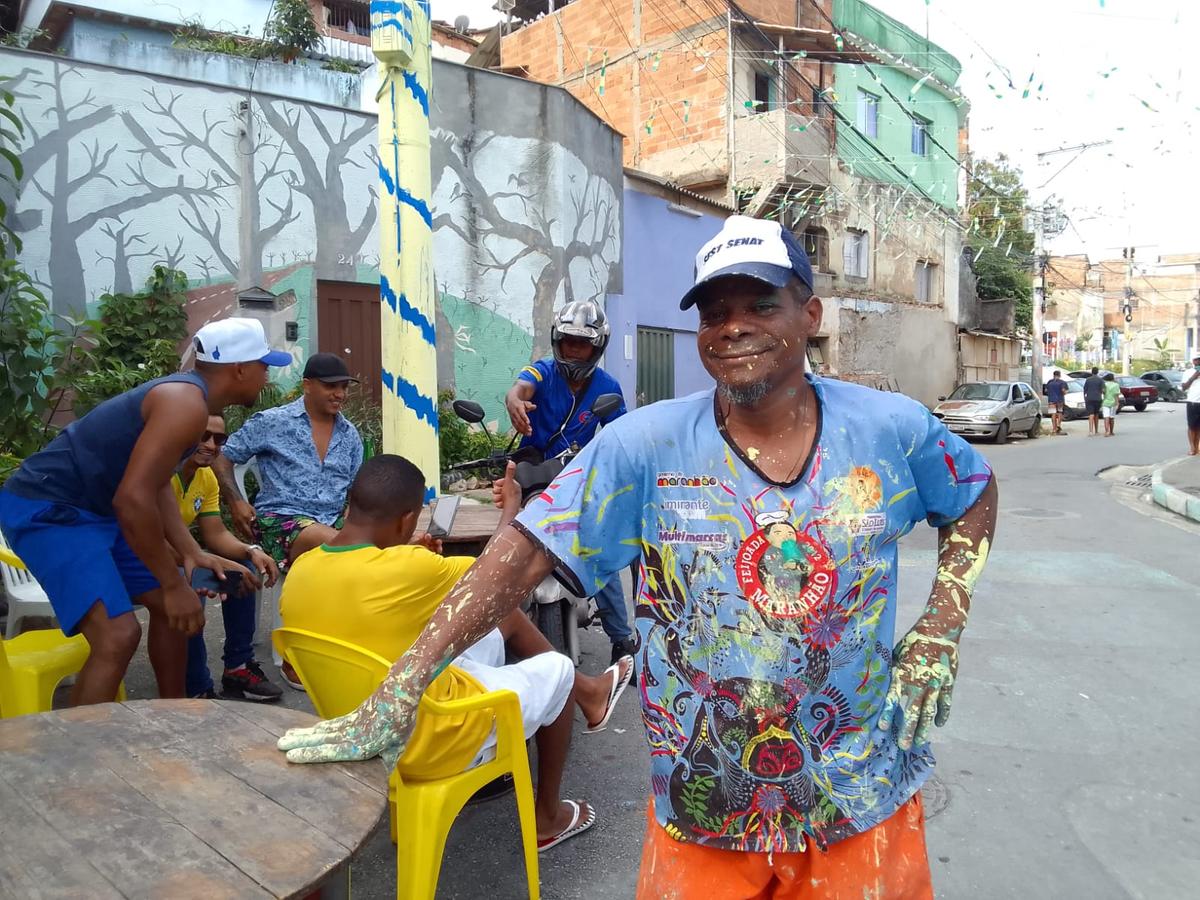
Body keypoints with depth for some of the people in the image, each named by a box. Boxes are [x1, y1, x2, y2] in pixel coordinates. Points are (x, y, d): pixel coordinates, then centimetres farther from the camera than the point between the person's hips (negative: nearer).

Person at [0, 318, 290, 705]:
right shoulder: (187, 403, -24)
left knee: (170, 605, 16)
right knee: (118, 635, -23)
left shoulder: (184, 395, 9)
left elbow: (157, 486, 14)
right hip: (45, 509, -11)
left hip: (93, 508, 11)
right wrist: (175, 584, -22)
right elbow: (133, 499, -30)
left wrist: (193, 554, 3)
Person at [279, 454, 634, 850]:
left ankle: (586, 692, 39)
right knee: (557, 669, 17)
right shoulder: (406, 568, -30)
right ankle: (547, 817, 33)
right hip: (430, 744, -7)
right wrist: (512, 506, 6)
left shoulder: (300, 571, -9)